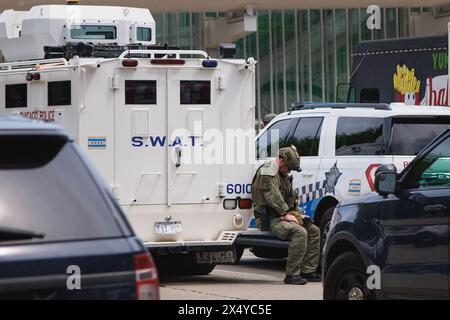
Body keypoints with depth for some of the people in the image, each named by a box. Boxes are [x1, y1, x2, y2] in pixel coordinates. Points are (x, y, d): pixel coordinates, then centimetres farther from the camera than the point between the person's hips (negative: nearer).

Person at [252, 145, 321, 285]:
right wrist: (286, 214, -22)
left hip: (285, 215, 10)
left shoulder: (283, 174, 22)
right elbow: (273, 197, -21)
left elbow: (291, 197, 29)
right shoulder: (268, 172, -11)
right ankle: (292, 274, -28)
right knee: (300, 232, -30)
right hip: (271, 219, -10)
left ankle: (307, 271, 2)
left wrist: (298, 214, 15)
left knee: (314, 231, 3)